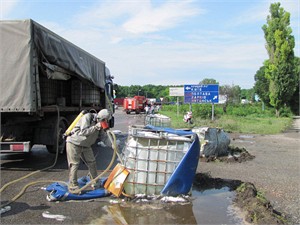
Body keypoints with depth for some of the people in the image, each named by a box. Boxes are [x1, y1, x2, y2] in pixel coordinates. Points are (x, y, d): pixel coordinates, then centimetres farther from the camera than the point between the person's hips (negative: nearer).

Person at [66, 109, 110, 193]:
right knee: (74, 165, -6)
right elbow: (84, 132, -29)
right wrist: (96, 127, -29)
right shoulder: (87, 117, -21)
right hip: (74, 143, -7)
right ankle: (73, 186, 3)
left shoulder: (99, 123, 0)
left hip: (86, 145, 7)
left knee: (92, 163, 7)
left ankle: (95, 183, 20)